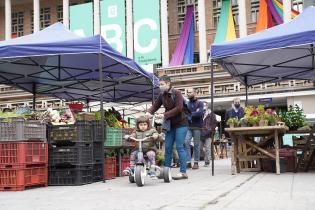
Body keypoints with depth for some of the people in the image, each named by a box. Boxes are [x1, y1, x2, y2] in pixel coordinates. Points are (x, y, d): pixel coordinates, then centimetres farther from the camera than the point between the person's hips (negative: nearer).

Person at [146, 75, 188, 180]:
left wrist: (165, 115, -26)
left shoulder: (177, 93, -12)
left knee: (179, 147, -8)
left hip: (180, 124, -6)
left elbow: (179, 108, -21)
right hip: (170, 125, 6)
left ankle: (183, 172, -4)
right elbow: (155, 105, 1)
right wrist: (149, 112, -20)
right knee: (167, 147, 6)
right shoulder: (162, 95, 5)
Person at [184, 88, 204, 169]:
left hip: (197, 127, -2)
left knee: (196, 144, 1)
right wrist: (194, 113, -8)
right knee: (186, 142, -12)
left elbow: (200, 113, -13)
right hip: (188, 126, 3)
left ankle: (196, 162, 9)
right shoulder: (187, 103, 13)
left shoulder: (200, 103, 3)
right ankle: (188, 162, -7)